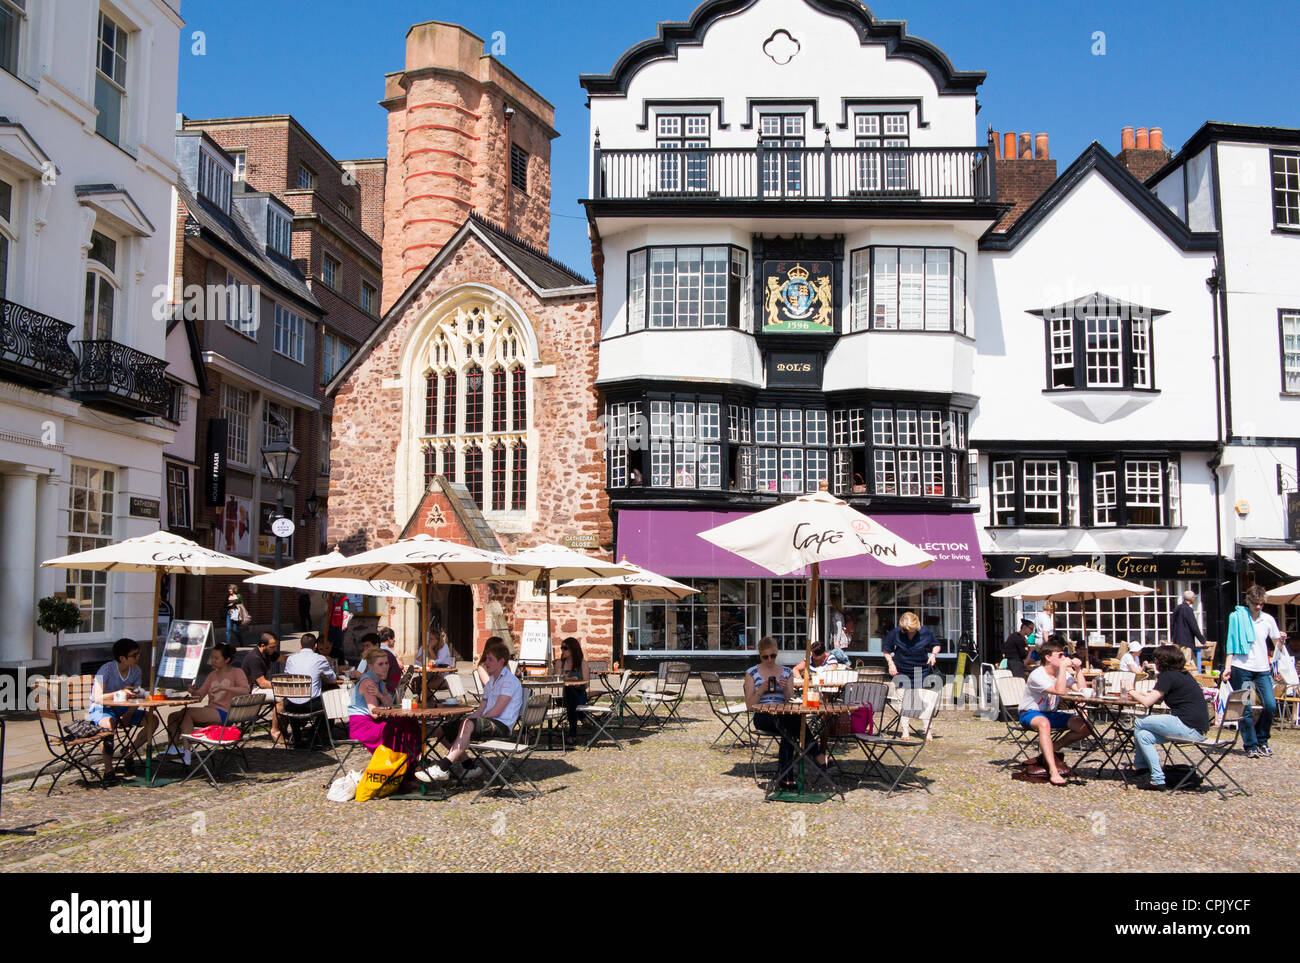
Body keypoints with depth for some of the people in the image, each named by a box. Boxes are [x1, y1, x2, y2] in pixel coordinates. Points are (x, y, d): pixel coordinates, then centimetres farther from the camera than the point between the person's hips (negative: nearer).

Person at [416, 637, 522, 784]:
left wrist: (469, 719, -11)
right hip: (488, 723, 10)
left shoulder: (510, 680, -7)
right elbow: (480, 710, 18)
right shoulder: (491, 682, 23)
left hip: (501, 726, -10)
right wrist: (465, 719, -3)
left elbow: (496, 711, -16)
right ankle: (468, 767, -2)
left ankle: (442, 768, -41)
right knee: (442, 730, 4)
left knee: (468, 724, -38)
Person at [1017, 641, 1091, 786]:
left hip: (1051, 713, 8)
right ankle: (1053, 771, -47)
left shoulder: (1062, 673, 6)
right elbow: (1060, 691, -33)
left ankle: (1051, 750, 5)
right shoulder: (1037, 675, -19)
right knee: (1044, 723, -43)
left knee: (1084, 726, -10)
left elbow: (1081, 690, -4)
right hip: (1030, 713, -8)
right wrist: (1063, 667, -29)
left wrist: (1078, 669, -9)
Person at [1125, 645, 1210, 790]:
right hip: (1198, 730, 9)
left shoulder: (1168, 676, -9)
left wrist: (1134, 693, 5)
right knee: (1142, 735, 9)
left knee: (1140, 723, -2)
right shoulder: (1182, 675, 20)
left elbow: (1147, 702, -12)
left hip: (1189, 728, -9)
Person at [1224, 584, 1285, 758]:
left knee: (1271, 706, -5)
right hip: (1241, 668, -3)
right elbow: (1231, 643, 2)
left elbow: (1276, 641, 15)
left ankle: (1261, 740, 16)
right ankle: (1251, 745, 9)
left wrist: (1281, 639, -9)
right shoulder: (1237, 617, 1)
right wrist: (1227, 666, -6)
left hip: (1263, 669, 3)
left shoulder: (1268, 619, 9)